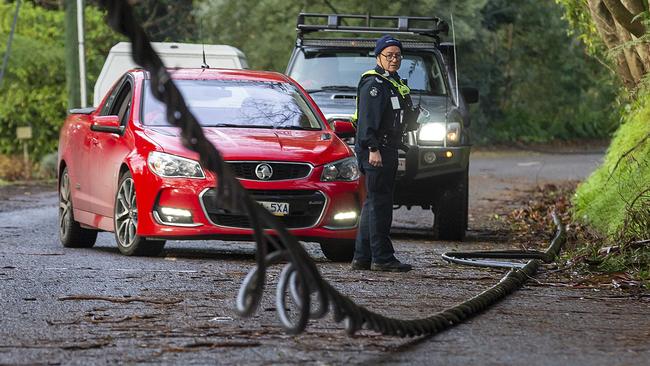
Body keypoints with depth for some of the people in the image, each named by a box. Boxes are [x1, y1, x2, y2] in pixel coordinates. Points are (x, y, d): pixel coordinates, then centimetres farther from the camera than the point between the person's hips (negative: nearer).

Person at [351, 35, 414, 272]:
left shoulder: (394, 83, 20)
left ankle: (362, 257, 16)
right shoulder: (373, 83, -11)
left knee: (373, 204, 12)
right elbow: (367, 119, -20)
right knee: (379, 203, -10)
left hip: (387, 149, 11)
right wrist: (373, 148, -26)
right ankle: (382, 257, -10)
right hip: (375, 150, -11)